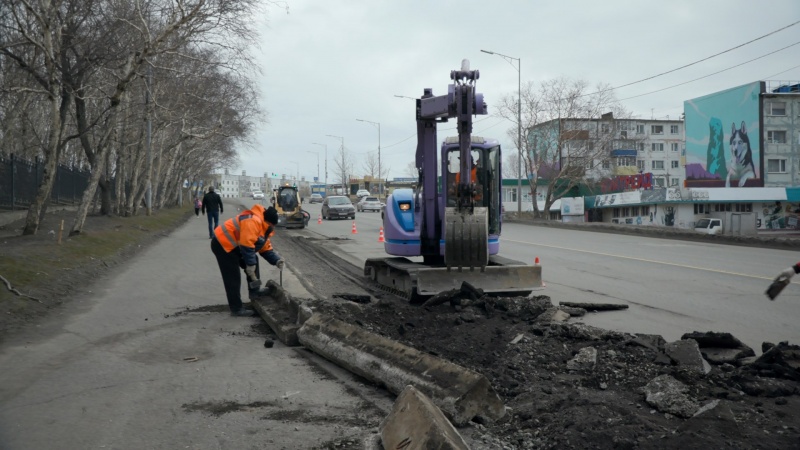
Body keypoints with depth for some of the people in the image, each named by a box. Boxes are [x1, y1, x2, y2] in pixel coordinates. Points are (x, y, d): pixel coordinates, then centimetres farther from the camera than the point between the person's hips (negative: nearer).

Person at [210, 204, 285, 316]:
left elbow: (266, 248, 14)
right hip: (222, 244, -10)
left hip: (233, 245, 10)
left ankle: (254, 290, 25)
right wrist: (250, 265, -23)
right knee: (233, 278, -9)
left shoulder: (263, 226, 10)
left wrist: (276, 260, 0)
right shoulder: (253, 221, -25)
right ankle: (236, 309, -3)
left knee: (253, 261, 15)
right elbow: (246, 245, -29)